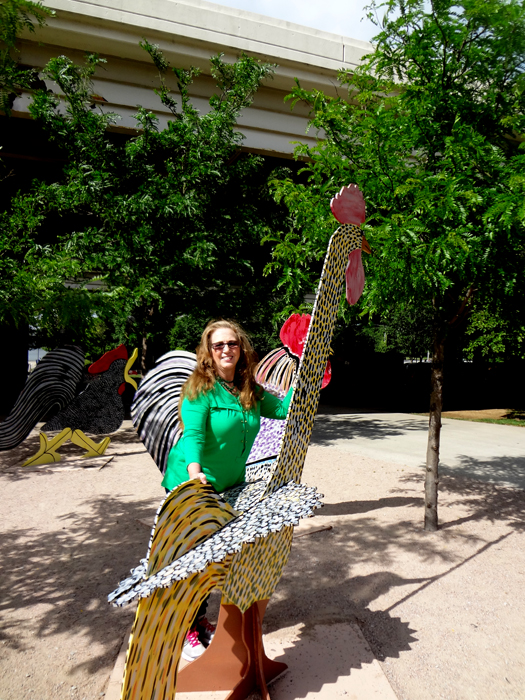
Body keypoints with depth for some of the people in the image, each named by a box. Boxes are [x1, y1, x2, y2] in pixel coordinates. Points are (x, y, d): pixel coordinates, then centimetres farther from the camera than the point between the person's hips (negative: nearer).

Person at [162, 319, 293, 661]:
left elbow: (283, 409, 5)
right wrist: (194, 471, -43)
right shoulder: (200, 388, -17)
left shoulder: (251, 390, 2)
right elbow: (193, 434, -27)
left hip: (229, 487, 6)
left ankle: (200, 619, 37)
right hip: (191, 486, -6)